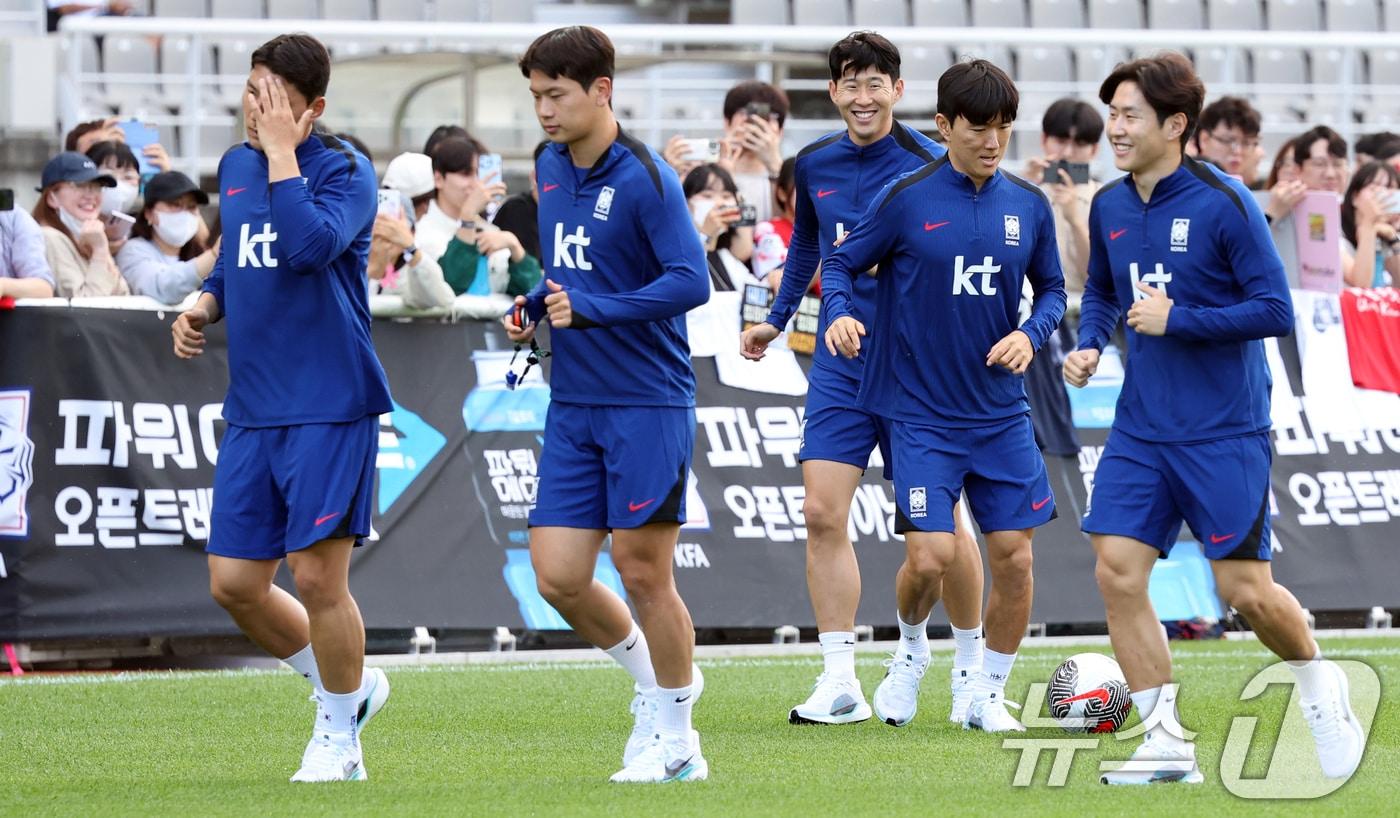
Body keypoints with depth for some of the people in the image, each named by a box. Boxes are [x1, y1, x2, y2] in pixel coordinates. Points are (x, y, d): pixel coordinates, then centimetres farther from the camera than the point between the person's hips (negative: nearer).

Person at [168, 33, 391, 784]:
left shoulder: (345, 171, -9)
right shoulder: (235, 167, 12)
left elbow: (308, 246, -27)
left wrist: (282, 149, -21)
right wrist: (202, 306, 7)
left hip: (329, 406, -7)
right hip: (252, 409, 7)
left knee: (317, 576, -7)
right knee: (234, 582, 4)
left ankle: (338, 737, 13)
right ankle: (348, 686, 27)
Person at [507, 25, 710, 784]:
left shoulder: (645, 179, -14)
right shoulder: (550, 168, 9)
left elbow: (690, 281, -21)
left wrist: (591, 309, -26)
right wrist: (532, 308, 5)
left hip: (648, 405, -7)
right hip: (574, 408, 7)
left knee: (642, 571, -2)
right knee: (557, 577, 2)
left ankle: (675, 741, 13)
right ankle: (652, 679, 27)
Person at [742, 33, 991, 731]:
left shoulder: (928, 165, -10)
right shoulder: (813, 165, 6)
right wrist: (776, 319, 29)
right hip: (839, 365, 4)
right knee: (823, 514, -7)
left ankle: (971, 664, 21)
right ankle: (839, 683, -5)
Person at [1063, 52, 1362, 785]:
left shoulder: (1223, 205, -14)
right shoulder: (1108, 209, 4)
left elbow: (1276, 310, -16)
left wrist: (1176, 320, -20)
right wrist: (1088, 344, 2)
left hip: (1223, 434, -5)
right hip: (1141, 433, 5)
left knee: (1245, 589, -2)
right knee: (1117, 573, -6)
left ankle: (1319, 686, 28)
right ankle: (1167, 743, 2)